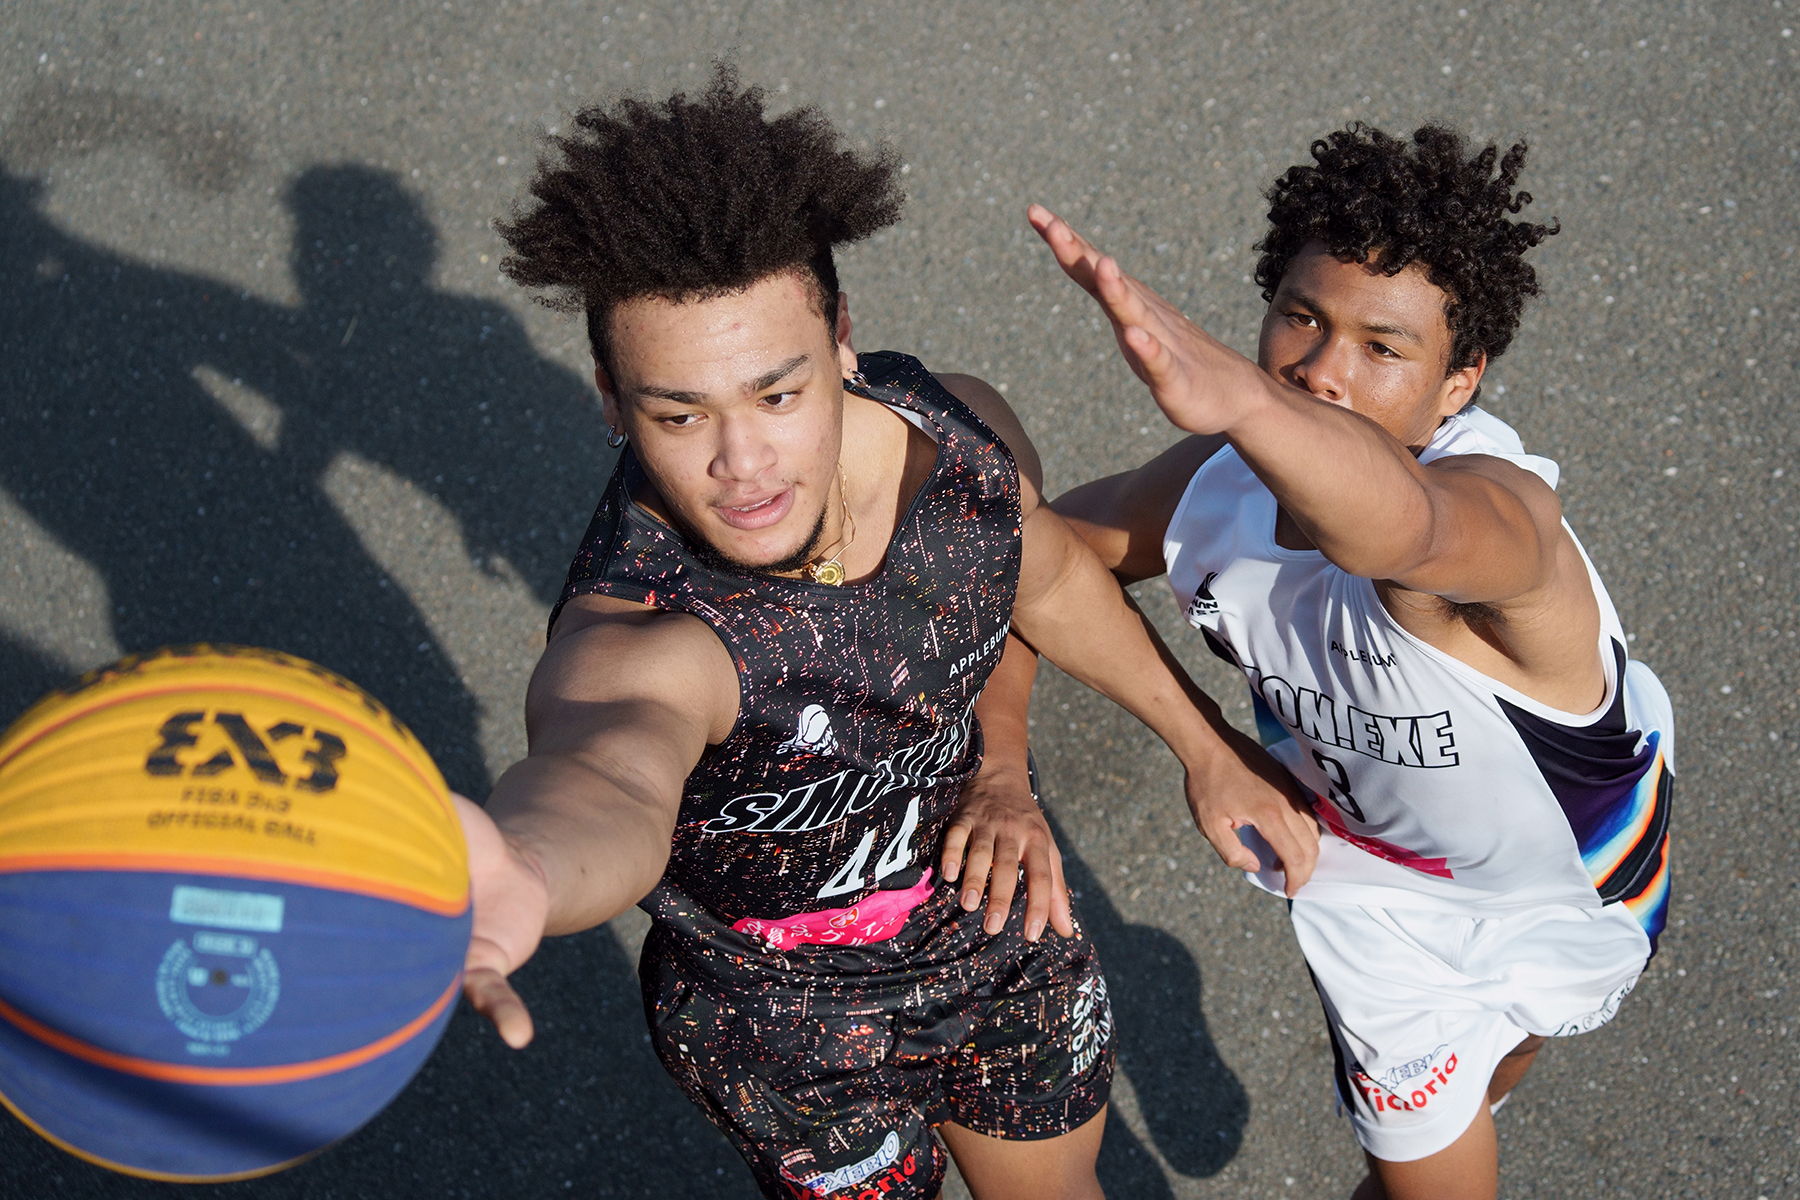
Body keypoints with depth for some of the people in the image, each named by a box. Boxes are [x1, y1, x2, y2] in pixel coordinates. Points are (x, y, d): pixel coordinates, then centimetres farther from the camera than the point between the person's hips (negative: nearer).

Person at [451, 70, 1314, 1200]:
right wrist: (520, 876, -92)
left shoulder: (961, 429, -23)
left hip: (993, 909, 5)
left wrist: (1205, 741, 12)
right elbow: (607, 779, -68)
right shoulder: (632, 636, -42)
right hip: (790, 1032, -5)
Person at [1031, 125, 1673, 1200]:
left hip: (1572, 867, -2)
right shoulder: (1218, 485, -26)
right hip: (1374, 867, 2)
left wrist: (1239, 396, -93)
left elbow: (1399, 527, -72)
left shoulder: (1500, 510, -46)